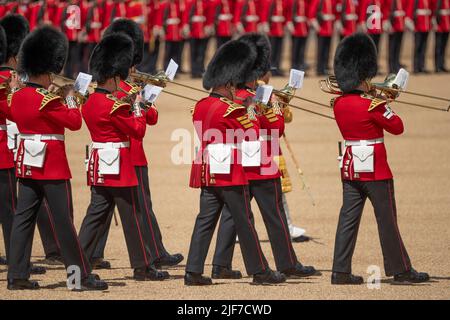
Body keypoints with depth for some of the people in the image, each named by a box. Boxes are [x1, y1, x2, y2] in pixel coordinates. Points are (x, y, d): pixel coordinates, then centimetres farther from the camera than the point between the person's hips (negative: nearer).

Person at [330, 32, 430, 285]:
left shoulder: (339, 104, 2)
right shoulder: (373, 105, -18)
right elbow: (398, 127, -8)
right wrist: (386, 105, 4)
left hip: (350, 167, 7)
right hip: (375, 167, -7)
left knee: (348, 219, 7)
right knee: (387, 219, 2)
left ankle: (341, 271, 4)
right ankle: (401, 270, 10)